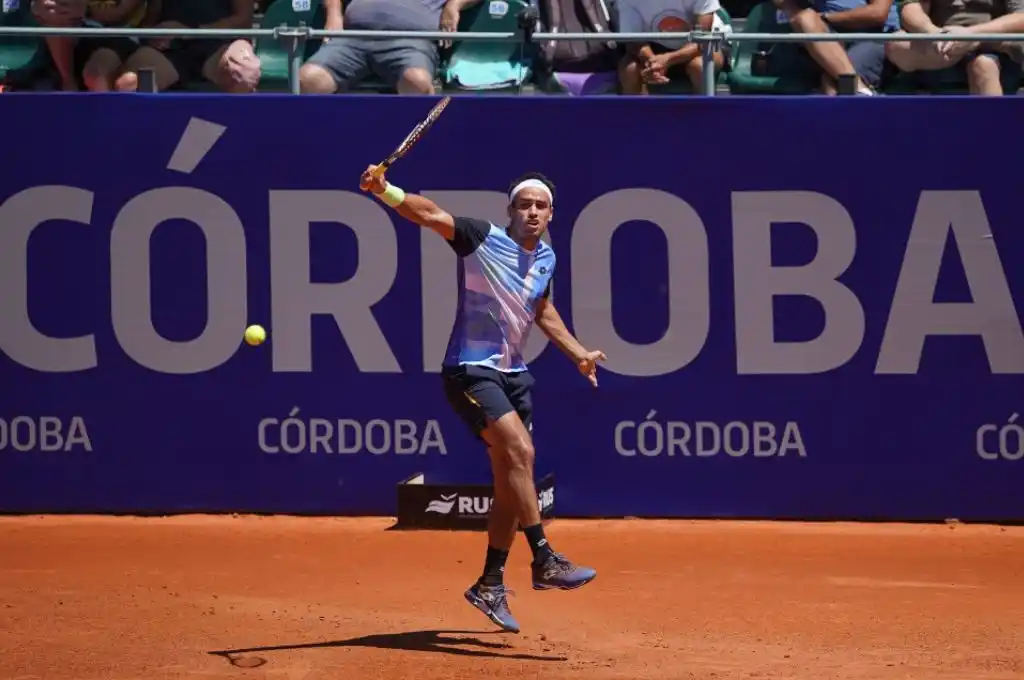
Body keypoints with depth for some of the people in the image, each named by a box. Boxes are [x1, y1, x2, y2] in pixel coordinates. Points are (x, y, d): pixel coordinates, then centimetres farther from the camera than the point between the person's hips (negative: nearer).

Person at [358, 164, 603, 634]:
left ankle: (490, 585, 18)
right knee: (520, 450, -25)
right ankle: (543, 560, -25)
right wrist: (384, 191, -42)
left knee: (512, 480, 7)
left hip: (513, 375, 8)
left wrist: (579, 354, 25)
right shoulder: (483, 239, -12)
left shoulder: (546, 259, 8)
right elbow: (429, 214, -26)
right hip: (471, 371, -8)